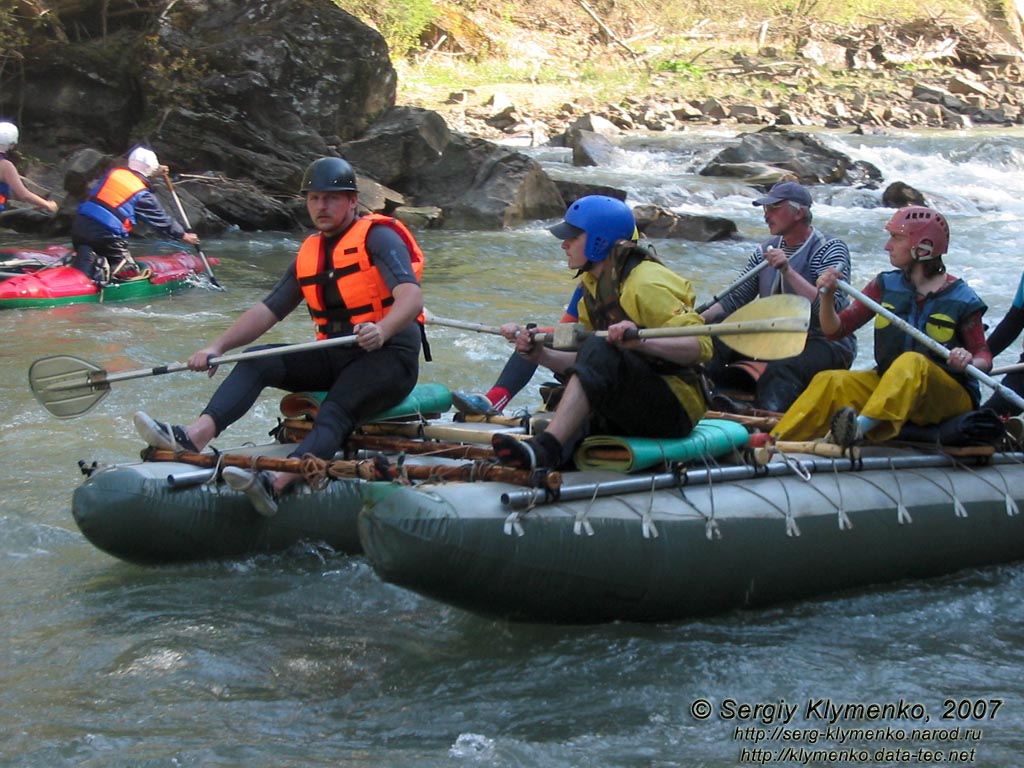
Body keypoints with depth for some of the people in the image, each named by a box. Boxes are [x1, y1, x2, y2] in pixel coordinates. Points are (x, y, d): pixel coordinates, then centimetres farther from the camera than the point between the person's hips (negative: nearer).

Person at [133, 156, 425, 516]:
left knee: (334, 414, -33)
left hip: (389, 355, -7)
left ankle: (276, 483, -58)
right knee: (257, 361, -14)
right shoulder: (309, 254, 14)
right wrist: (218, 346, -4)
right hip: (336, 357, 7)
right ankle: (196, 435, -35)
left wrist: (382, 330, -43)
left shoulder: (378, 237, -7)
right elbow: (268, 310, 10)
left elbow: (412, 297, -22)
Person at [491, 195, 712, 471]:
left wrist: (641, 341, -37)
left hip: (676, 408, -9)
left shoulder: (645, 284, -13)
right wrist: (541, 355, 1)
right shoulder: (593, 286, 15)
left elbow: (701, 346, -21)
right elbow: (586, 363, 18)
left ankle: (544, 450, -46)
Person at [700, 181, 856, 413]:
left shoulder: (831, 249, -7)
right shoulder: (766, 251, 13)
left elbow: (831, 309, -21)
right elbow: (735, 299, 12)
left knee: (780, 370, -38)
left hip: (826, 343, -7)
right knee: (711, 342, -14)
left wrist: (787, 271, -26)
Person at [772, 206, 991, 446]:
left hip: (949, 397, -4)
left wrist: (969, 362, -26)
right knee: (830, 382, -21)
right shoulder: (886, 285, 5)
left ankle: (861, 426, -59)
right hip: (889, 386, 4)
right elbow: (836, 330, 3)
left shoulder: (961, 300, -6)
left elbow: (984, 358, -3)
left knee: (912, 362, -35)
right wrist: (827, 297, -16)